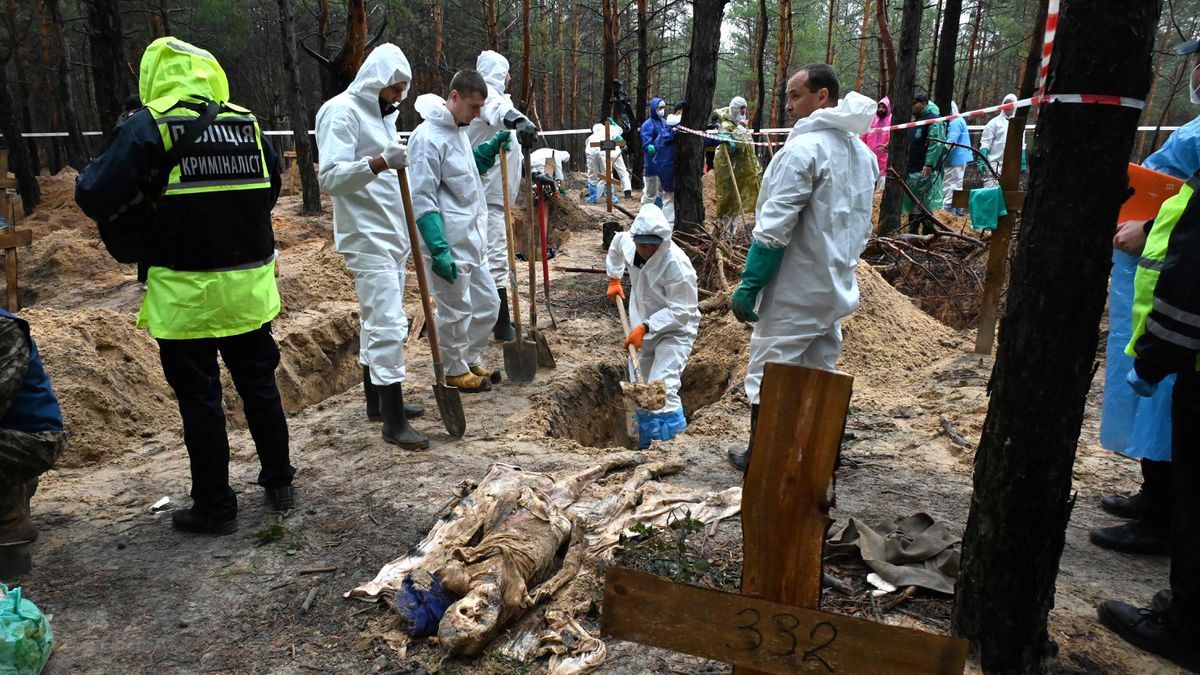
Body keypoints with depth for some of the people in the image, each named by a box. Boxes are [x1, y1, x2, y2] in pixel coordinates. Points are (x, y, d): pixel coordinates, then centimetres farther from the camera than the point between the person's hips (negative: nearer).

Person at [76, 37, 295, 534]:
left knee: (200, 399, 7)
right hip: (249, 286, 4)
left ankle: (215, 507, 18)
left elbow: (95, 199, -10)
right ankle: (280, 483, 28)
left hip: (186, 291, -4)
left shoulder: (148, 126, -9)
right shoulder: (247, 124, 5)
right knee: (259, 384, 17)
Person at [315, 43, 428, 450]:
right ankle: (394, 422, -5)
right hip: (368, 239, -9)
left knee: (376, 321, 15)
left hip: (391, 235, 9)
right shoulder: (343, 112, -11)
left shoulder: (381, 113, 17)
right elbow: (330, 178, -21)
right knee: (389, 325, -11)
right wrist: (377, 164, -34)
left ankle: (378, 402, 25)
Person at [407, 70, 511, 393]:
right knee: (456, 311, 5)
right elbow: (422, 199, -20)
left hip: (473, 239, 9)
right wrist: (438, 250, -23)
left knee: (488, 303, 16)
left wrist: (490, 149, 10)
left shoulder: (457, 129, 11)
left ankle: (471, 359, 34)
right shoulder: (428, 137, -17)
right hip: (449, 244, -9)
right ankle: (455, 370, 23)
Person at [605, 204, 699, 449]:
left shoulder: (676, 264, -31)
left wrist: (644, 327, -33)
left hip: (675, 330, -7)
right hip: (644, 329, 7)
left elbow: (681, 311, -28)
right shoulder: (626, 242, -12)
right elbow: (616, 242, 15)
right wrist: (614, 279, 16)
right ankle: (645, 448, 35)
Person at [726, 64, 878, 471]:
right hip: (838, 289, 8)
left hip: (795, 292, -8)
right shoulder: (863, 151, 10)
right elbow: (862, 227, 17)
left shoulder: (803, 148, -17)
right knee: (819, 371, 18)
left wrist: (748, 285, -18)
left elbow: (775, 228, -21)